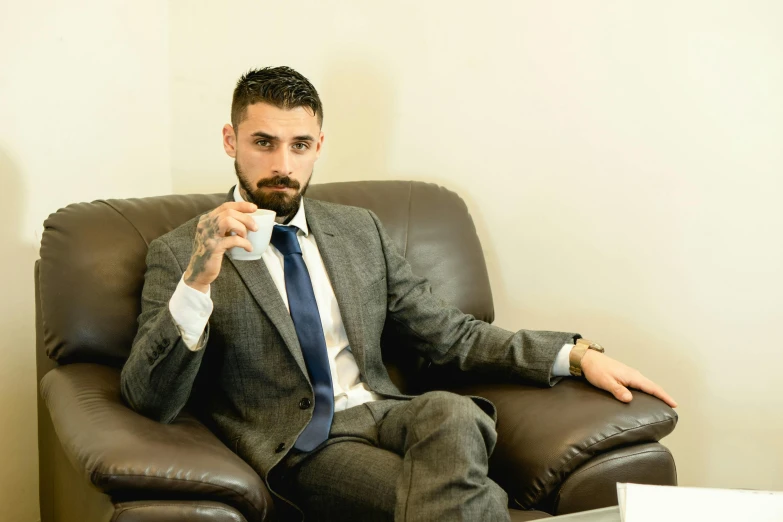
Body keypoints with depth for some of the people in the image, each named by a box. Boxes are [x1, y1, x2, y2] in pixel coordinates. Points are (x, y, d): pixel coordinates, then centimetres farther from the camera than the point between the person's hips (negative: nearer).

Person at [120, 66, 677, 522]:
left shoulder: (360, 230, 16)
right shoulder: (179, 253, 2)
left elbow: (447, 332, 17)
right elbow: (150, 401, -8)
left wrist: (577, 355, 5)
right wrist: (197, 282, -25)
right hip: (299, 446, -5)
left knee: (450, 409, -32)